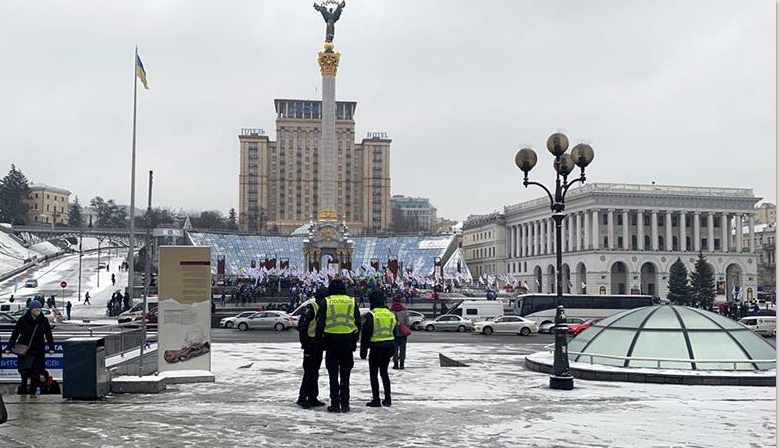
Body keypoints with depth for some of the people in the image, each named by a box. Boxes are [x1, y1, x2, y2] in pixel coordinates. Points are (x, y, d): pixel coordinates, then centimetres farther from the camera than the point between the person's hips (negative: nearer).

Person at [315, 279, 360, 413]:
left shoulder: (326, 302, -1)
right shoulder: (352, 301, 6)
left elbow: (320, 323, -3)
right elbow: (358, 323, 8)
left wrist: (320, 339, 9)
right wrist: (354, 342, 15)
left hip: (331, 341, -2)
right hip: (348, 342, 2)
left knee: (333, 375, 4)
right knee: (345, 375, 9)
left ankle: (335, 404, 3)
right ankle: (345, 404, 9)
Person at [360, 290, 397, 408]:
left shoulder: (371, 315, -11)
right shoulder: (391, 314, 8)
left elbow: (366, 334, -11)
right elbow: (394, 332, 16)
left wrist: (363, 350, -4)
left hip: (376, 348, -6)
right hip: (389, 347, 6)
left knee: (374, 373, 2)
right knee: (384, 372, 17)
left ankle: (376, 400, 0)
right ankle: (388, 398, 16)